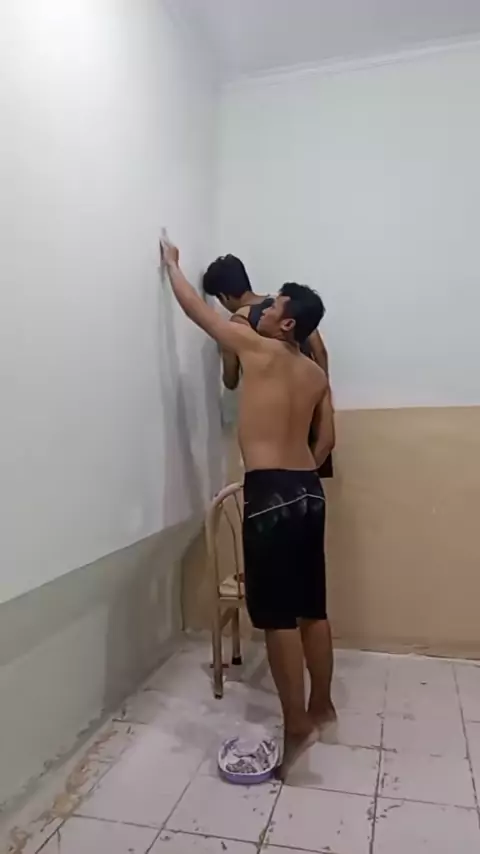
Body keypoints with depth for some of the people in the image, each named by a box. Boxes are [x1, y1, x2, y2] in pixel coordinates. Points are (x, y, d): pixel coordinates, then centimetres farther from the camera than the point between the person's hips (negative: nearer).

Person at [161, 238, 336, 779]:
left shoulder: (259, 348, -3)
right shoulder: (316, 374, 15)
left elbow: (195, 308, 9)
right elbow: (326, 440, 18)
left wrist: (171, 264, 25)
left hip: (271, 492, -8)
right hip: (308, 491, 8)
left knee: (276, 613, -1)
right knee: (311, 607, 16)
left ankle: (297, 725, 5)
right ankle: (321, 704, 30)